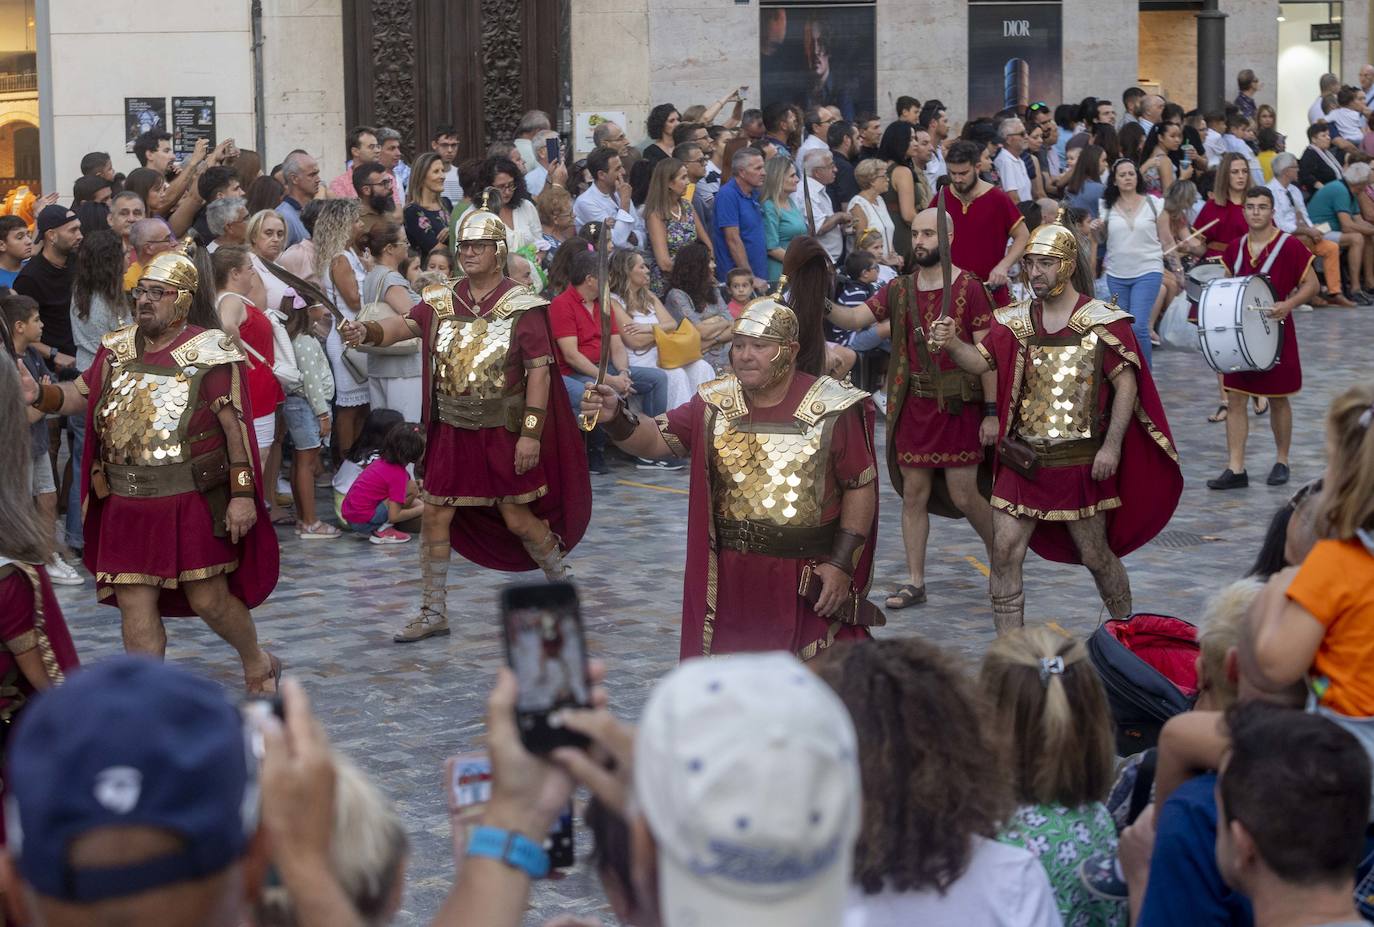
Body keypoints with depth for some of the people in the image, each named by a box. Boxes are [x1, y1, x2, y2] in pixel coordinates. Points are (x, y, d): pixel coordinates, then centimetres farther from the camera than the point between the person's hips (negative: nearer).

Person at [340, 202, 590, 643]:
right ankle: (433, 612, 13)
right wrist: (367, 331, -34)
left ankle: (561, 582, 28)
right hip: (452, 430, 4)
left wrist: (531, 433, -17)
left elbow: (540, 372, -10)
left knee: (518, 518, 2)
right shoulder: (441, 302, 3)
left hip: (504, 431, -4)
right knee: (435, 515, 2)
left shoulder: (522, 306, -8)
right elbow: (404, 326, -12)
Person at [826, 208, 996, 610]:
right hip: (913, 405, 5)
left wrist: (991, 411, -11)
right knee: (914, 492, 6)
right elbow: (854, 318, -4)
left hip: (957, 405, -4)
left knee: (963, 495, -2)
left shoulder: (968, 288, -6)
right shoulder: (899, 289, 7)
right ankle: (915, 582, 14)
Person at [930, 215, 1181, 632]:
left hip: (1081, 462, -3)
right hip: (1024, 458, 3)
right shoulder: (1016, 321, 5)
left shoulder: (1104, 321, -7)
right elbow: (982, 361, -4)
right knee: (1004, 551, -3)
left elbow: (1126, 383, -8)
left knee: (1096, 554, 9)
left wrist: (1111, 446, -14)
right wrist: (951, 344, -25)